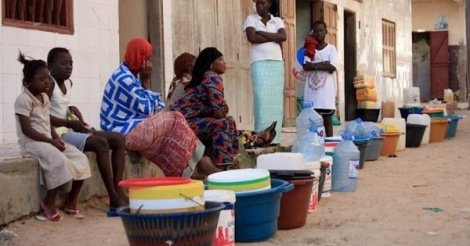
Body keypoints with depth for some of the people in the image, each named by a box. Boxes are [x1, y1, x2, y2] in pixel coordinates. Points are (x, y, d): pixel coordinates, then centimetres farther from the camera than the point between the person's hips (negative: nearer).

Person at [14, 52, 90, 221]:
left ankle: (71, 204, 1)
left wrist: (57, 138, -3)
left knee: (81, 159, -7)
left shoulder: (45, 97, 14)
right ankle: (49, 203, -15)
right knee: (60, 161, -33)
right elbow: (27, 130, -18)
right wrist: (51, 141, -20)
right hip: (32, 142, -8)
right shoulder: (24, 99, -12)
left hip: (48, 140, 9)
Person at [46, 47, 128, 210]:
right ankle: (114, 198, -26)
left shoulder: (68, 83, 15)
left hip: (71, 129, 9)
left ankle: (118, 190, -10)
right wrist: (70, 123, -17)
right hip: (58, 133, -9)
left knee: (119, 139, 0)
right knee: (101, 143, -28)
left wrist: (80, 121, 7)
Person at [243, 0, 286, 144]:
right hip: (259, 63, -3)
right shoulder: (251, 19, 7)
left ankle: (274, 138, 2)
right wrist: (273, 38, -5)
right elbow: (252, 38, -11)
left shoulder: (278, 21, 14)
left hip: (277, 63, 3)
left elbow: (283, 36, -4)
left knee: (276, 100, 0)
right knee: (262, 100, -11)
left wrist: (262, 33, -8)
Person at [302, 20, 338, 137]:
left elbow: (332, 67, -11)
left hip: (326, 90, -2)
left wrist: (315, 65, -8)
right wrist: (323, 64, -12)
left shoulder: (331, 49, 3)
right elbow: (306, 66, -5)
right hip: (312, 89, 2)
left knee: (327, 119, 2)